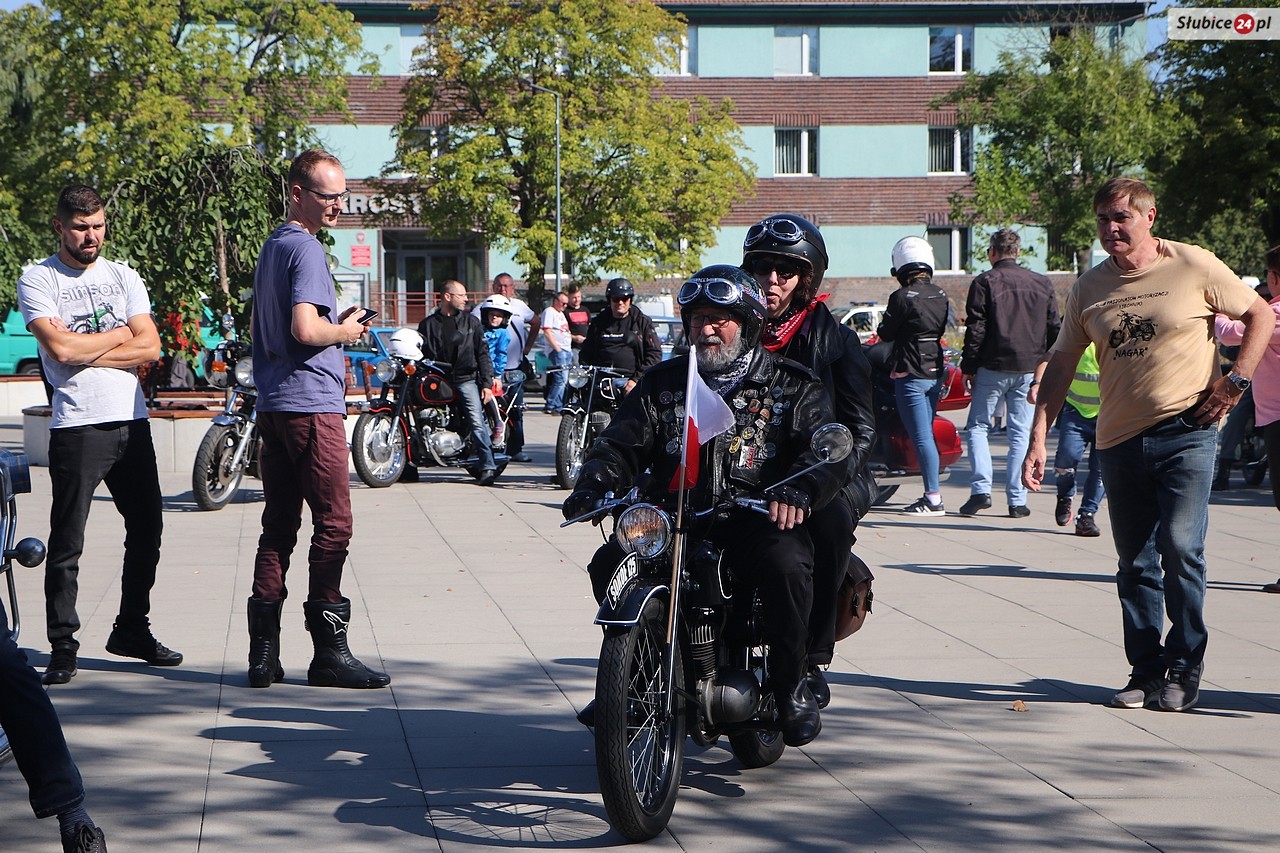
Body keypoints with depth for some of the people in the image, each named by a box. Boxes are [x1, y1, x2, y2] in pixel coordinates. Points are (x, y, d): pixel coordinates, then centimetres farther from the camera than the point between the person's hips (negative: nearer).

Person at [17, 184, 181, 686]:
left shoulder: (123, 278, 13)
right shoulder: (37, 281, 0)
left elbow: (149, 348, 2)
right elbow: (61, 349, -14)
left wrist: (84, 350, -8)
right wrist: (119, 333, -2)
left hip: (132, 421, 5)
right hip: (77, 425, -5)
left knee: (147, 529, 10)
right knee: (67, 542, -5)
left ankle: (131, 629, 25)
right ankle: (62, 648, 2)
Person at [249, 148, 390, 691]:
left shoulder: (272, 246, 19)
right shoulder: (305, 249, -12)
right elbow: (306, 329, -24)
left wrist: (338, 322, 12)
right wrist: (345, 332, -5)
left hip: (272, 407, 10)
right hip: (311, 404, -10)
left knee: (278, 526, 9)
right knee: (333, 525, -5)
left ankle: (264, 652, 8)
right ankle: (328, 651, -3)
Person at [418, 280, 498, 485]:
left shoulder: (471, 321, 13)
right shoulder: (428, 324, 14)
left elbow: (482, 354, 10)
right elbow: (421, 354, 13)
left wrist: (487, 384, 1)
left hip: (466, 378, -1)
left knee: (477, 421, -16)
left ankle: (488, 466, -19)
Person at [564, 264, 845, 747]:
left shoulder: (791, 386, 8)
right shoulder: (663, 383, 18)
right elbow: (621, 443, 12)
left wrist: (799, 489, -28)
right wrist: (594, 485, -11)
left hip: (757, 519, -3)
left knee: (787, 566, -35)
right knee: (609, 563, -19)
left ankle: (790, 686, -16)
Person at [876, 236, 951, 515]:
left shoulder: (902, 297, -15)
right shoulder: (940, 295, 6)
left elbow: (885, 333, -6)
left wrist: (883, 322, 12)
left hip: (910, 374, -7)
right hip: (936, 371, 7)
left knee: (921, 436, -7)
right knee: (926, 434, 15)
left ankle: (933, 499, -8)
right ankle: (933, 494, 19)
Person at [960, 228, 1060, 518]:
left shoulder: (984, 283, -4)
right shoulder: (1042, 284, 9)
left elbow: (976, 330, -6)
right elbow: (1054, 330, 11)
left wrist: (968, 367, 0)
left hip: (993, 368, -3)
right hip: (1030, 369, 3)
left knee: (977, 426, 8)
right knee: (1020, 432, 6)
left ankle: (981, 489, -6)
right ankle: (1017, 500, 3)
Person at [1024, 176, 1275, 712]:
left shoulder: (1193, 267, -2)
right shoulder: (1089, 287, 8)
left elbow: (1260, 315, 8)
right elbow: (1061, 364, 12)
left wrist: (1235, 381, -4)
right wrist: (1038, 438, 4)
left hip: (1186, 432, -4)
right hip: (1119, 440, 4)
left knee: (1180, 547, -13)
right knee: (1135, 563, 7)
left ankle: (1183, 670, -1)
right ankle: (1145, 670, 16)